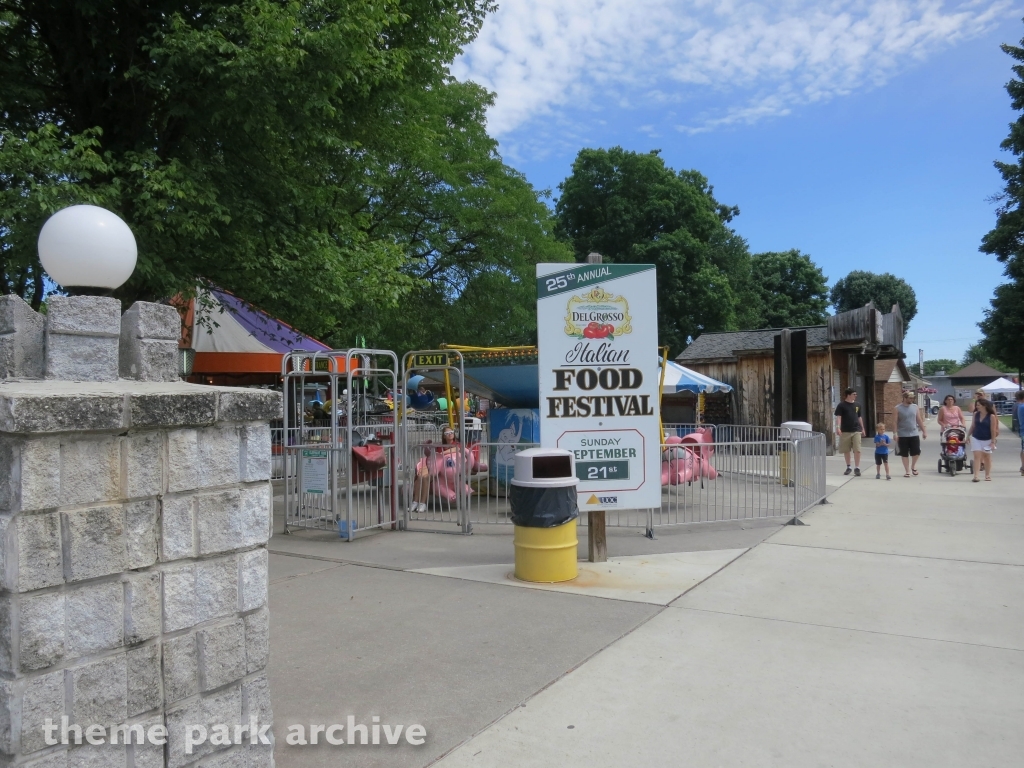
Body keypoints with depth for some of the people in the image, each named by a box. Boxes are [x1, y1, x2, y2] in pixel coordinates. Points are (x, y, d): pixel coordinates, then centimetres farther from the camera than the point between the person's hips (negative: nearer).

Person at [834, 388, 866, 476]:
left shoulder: (857, 405, 10)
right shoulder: (841, 405, -3)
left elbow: (859, 417, 19)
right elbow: (838, 417, -9)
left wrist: (862, 429, 20)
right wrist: (838, 427, -22)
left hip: (856, 431, 2)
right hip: (845, 431, -2)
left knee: (857, 450, -7)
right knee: (846, 450, 7)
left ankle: (857, 468, -1)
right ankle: (848, 467, 22)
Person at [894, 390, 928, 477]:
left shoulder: (915, 407, 5)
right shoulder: (898, 408, -6)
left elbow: (919, 420, 10)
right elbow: (895, 422, -7)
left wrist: (924, 431, 8)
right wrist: (895, 434, -12)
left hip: (914, 434, 3)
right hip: (903, 435, -3)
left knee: (917, 452, 2)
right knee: (904, 454, 2)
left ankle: (913, 466, 27)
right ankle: (907, 471, 13)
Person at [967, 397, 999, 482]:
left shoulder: (991, 416, -12)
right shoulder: (976, 414, 1)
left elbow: (993, 430, -11)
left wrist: (993, 441, -13)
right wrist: (967, 436, 8)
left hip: (987, 440, -3)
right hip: (976, 438, 3)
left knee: (987, 457, 12)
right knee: (977, 456, -6)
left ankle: (988, 475, 26)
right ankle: (976, 476, -11)